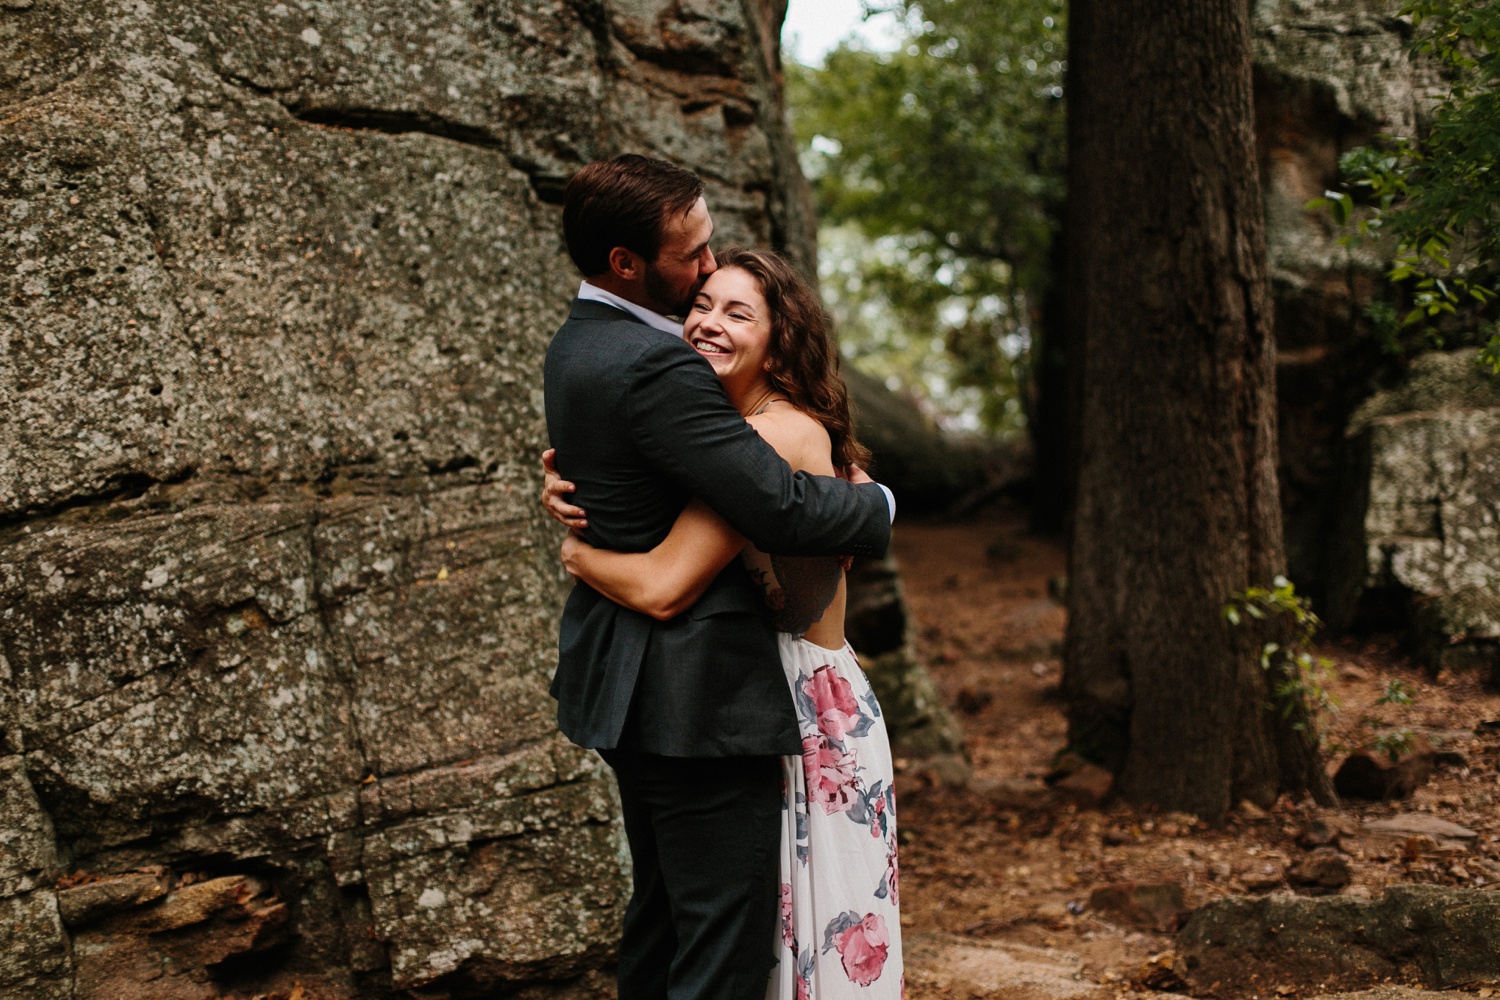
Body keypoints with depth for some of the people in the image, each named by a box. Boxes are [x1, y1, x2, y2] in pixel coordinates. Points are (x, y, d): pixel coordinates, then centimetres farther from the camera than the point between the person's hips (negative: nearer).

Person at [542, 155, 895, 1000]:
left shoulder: (576, 345, 10)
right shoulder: (655, 367, -22)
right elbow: (781, 509, -25)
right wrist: (877, 505, -5)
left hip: (627, 680, 11)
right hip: (698, 690, -11)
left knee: (662, 912, 22)